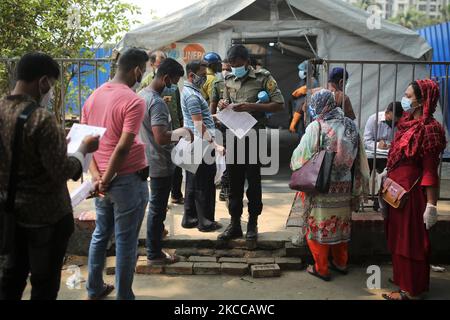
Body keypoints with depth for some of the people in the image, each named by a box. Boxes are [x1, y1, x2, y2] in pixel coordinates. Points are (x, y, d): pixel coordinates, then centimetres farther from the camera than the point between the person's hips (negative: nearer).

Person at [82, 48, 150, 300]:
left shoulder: (94, 96, 8)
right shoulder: (134, 101, -16)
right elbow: (123, 148, -22)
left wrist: (96, 175, -2)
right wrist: (107, 180, -14)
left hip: (103, 178, 7)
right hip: (128, 179, -7)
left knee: (101, 234, 21)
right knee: (126, 241, 6)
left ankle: (94, 289, 34)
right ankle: (124, 296, 19)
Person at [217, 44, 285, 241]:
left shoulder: (263, 78, -6)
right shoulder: (229, 80, 10)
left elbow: (280, 104, -12)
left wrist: (252, 107, -21)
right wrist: (223, 105, -3)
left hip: (254, 136, -5)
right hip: (233, 135, 5)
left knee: (253, 181, 4)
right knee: (234, 182, 9)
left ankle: (252, 224, 18)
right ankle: (234, 224, 19)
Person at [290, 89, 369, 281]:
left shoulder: (316, 127, -16)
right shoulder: (350, 125, 0)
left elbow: (300, 156, -12)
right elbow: (359, 159, 5)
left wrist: (295, 165, 11)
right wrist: (357, 187, 13)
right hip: (344, 187, 5)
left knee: (318, 225, 8)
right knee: (341, 223, 18)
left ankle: (321, 268, 16)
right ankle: (341, 263, 32)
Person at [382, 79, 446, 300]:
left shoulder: (428, 129, -18)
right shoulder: (407, 123, 7)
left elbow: (430, 171, -19)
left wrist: (431, 205, -19)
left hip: (412, 193, -8)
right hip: (397, 190, 8)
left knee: (411, 241, 4)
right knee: (399, 237, 19)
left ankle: (411, 290, 19)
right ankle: (403, 278, 36)